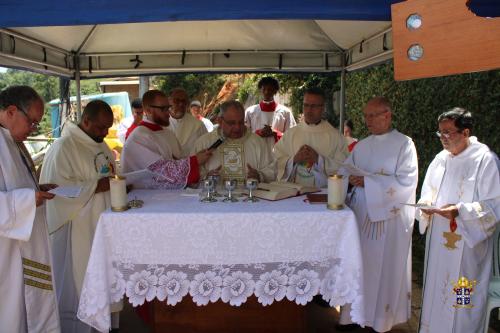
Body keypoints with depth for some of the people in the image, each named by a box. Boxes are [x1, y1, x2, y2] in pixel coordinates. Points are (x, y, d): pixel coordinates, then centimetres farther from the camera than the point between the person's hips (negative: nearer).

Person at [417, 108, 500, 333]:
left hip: (466, 244, -6)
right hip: (437, 241, 6)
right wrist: (426, 205, -6)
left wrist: (460, 211, -24)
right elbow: (428, 194, 16)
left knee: (462, 301, 4)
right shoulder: (440, 159, 8)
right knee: (435, 292, 16)